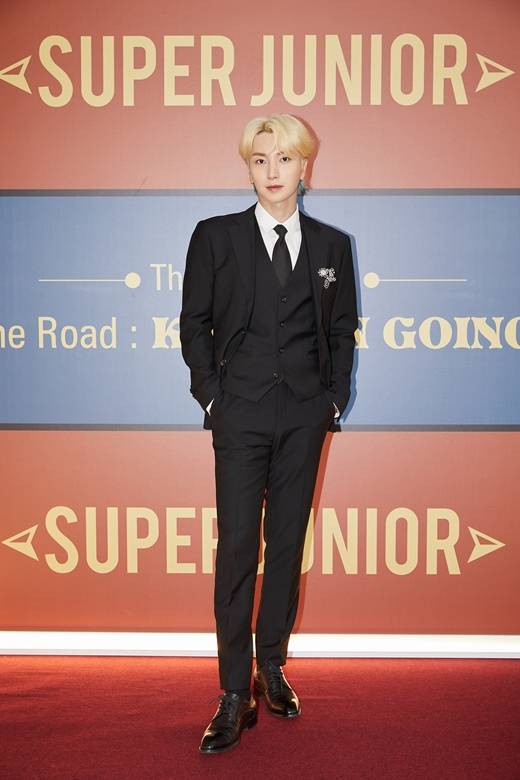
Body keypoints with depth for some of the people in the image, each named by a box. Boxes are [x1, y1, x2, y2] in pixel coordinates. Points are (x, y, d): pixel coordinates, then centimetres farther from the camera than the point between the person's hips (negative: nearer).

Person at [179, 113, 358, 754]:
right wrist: (210, 396, -2)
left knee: (289, 542, 8)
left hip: (305, 413, 2)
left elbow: (343, 330, 13)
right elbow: (194, 323, 5)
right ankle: (235, 695, 4)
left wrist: (335, 399, 5)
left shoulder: (331, 244, 9)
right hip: (241, 412, -2)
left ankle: (271, 666, 23)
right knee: (237, 547, -4)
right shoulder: (215, 237, 3)